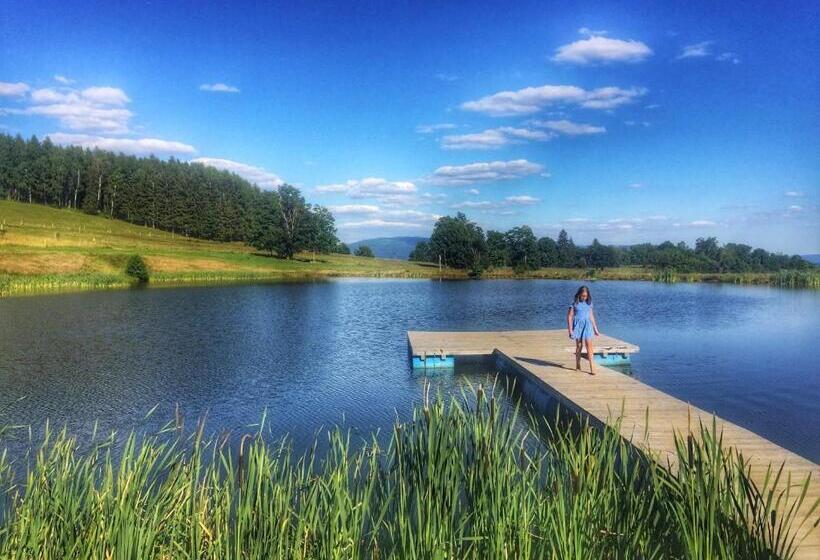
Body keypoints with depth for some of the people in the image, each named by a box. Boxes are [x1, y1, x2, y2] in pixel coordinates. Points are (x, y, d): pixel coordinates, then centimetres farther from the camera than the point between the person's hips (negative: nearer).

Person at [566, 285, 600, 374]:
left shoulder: (589, 304, 7)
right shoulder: (574, 304, -3)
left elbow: (591, 316, 16)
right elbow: (569, 317, -4)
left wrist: (595, 329, 18)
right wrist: (570, 330, -9)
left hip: (587, 326, 2)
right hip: (578, 326, -2)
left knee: (589, 346, -7)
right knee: (579, 346, 5)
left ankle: (592, 368, -10)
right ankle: (578, 365, 20)